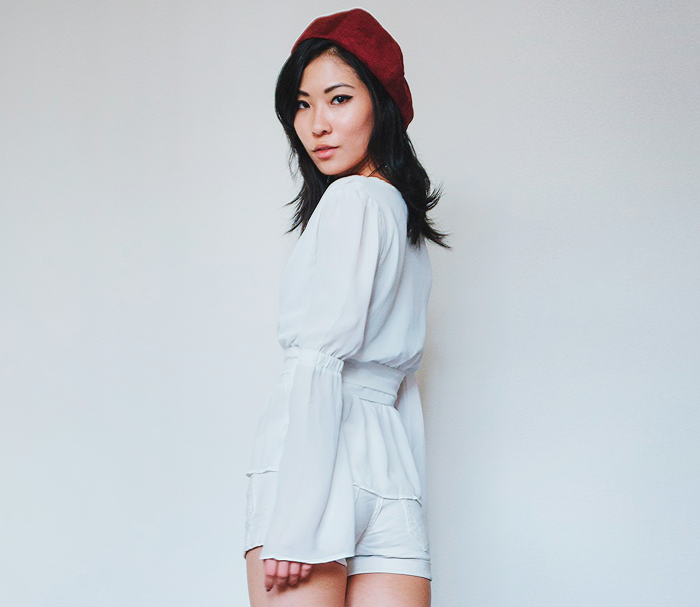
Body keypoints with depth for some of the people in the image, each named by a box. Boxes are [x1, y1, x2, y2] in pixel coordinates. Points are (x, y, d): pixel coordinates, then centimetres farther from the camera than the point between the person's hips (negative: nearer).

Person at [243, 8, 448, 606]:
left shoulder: (350, 199, -3)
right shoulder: (406, 216, 23)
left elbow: (320, 360, -11)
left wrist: (291, 525, -15)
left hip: (318, 454, -8)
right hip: (392, 474, 8)